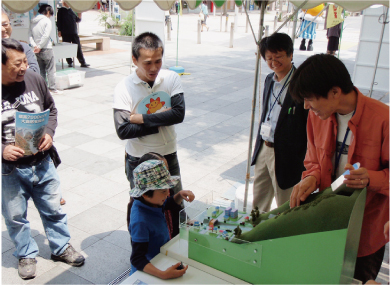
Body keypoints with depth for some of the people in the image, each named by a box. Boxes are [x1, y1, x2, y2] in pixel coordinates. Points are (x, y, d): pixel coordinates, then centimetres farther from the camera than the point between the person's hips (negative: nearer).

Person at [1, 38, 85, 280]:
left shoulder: (34, 79, -9)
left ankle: (62, 247, 39)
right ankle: (26, 255, 40)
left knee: (53, 208, 17)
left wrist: (49, 133, -9)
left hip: (42, 162, 3)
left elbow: (51, 110, 7)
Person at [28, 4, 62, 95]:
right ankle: (52, 89, -1)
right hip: (46, 49, -6)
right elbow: (46, 35, -16)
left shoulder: (32, 22, 12)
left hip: (38, 50, 6)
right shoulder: (47, 20, -7)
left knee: (41, 70, 12)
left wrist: (34, 45, -4)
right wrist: (39, 46, -12)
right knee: (51, 70, -1)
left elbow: (30, 35, 4)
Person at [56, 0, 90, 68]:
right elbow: (59, 21, 0)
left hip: (74, 32, 4)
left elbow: (77, 20, 16)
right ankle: (70, 62, 11)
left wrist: (80, 14, 0)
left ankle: (82, 62, 2)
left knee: (78, 47, 1)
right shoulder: (61, 11, 2)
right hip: (65, 33, -4)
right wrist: (59, 31, -6)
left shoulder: (72, 10, 15)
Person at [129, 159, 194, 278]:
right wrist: (163, 274, -44)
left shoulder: (151, 200, -6)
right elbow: (137, 259, -33)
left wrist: (181, 194, -6)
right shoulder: (140, 222, -32)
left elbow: (172, 203, 15)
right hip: (148, 271, -8)